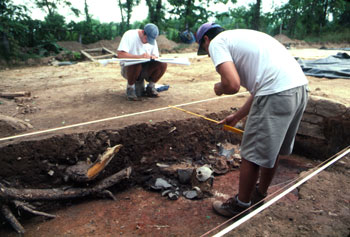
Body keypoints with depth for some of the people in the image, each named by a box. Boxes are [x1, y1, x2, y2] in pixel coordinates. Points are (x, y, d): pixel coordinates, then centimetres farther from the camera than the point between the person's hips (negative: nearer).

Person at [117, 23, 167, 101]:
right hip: (128, 68, -4)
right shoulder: (130, 35, -13)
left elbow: (156, 55, 8)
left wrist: (153, 57, -18)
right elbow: (120, 54, -23)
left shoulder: (152, 40, 5)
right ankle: (130, 88, -12)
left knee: (162, 64, -20)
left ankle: (150, 87, 0)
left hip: (145, 69, 5)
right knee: (136, 64, -40)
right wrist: (139, 56, -32)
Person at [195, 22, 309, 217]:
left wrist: (219, 88, 9)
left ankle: (241, 205, 26)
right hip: (300, 87, 10)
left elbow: (232, 85, -15)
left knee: (253, 155, 7)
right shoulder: (241, 36, 30)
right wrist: (237, 117, 36)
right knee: (273, 149, 24)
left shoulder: (217, 42, 3)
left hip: (276, 94, -10)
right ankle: (261, 194, 44)